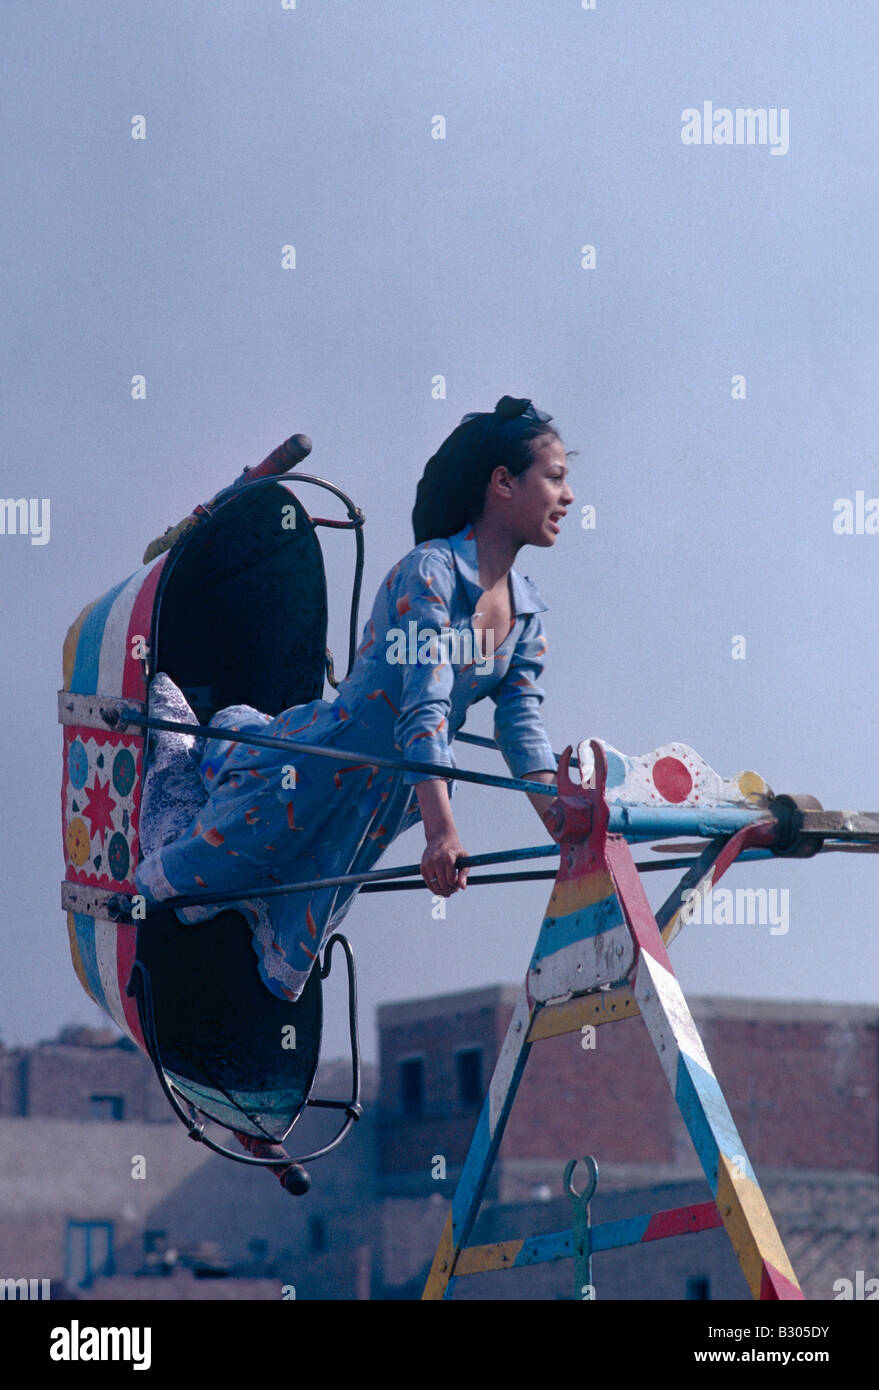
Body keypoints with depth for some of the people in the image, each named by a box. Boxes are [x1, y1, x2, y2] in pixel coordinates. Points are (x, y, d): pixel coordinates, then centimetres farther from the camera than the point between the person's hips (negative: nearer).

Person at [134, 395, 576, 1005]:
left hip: (386, 797, 7)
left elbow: (522, 724, -4)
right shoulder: (428, 574, -24)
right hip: (322, 768, -7)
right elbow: (423, 712, -32)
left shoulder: (528, 610, 0)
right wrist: (441, 832, -42)